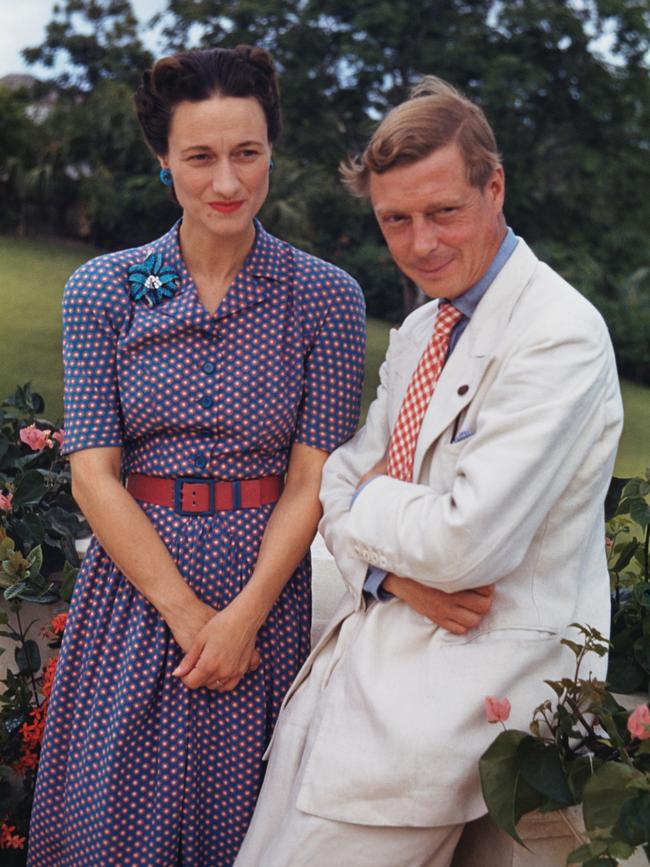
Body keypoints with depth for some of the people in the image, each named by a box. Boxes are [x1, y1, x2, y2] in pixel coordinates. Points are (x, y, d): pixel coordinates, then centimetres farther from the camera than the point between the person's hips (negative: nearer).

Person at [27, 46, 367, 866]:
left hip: (265, 582, 0)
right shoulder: (102, 289, -2)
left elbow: (310, 479, -5)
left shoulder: (326, 296, -3)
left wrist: (244, 615, -15)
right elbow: (93, 470, -6)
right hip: (135, 579, 1)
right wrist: (185, 612, -12)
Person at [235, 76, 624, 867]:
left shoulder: (560, 337, -18)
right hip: (367, 647, 8)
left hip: (473, 680, -8)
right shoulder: (417, 331, 11)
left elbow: (469, 546, -24)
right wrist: (387, 570, -11)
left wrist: (365, 501, -5)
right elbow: (340, 480, 11)